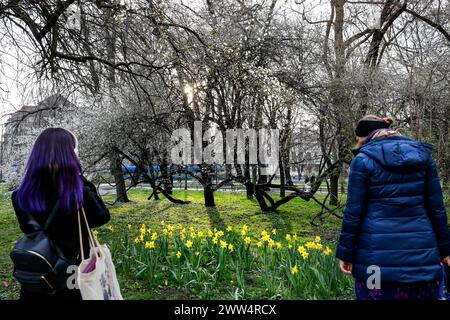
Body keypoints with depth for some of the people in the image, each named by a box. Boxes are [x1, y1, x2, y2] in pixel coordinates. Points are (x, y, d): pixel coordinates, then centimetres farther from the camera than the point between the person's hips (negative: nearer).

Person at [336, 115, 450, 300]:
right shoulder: (422, 153, 6)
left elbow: (354, 212, -7)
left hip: (378, 251, -4)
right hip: (422, 249, 4)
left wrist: (346, 253, 0)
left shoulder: (363, 159, -6)